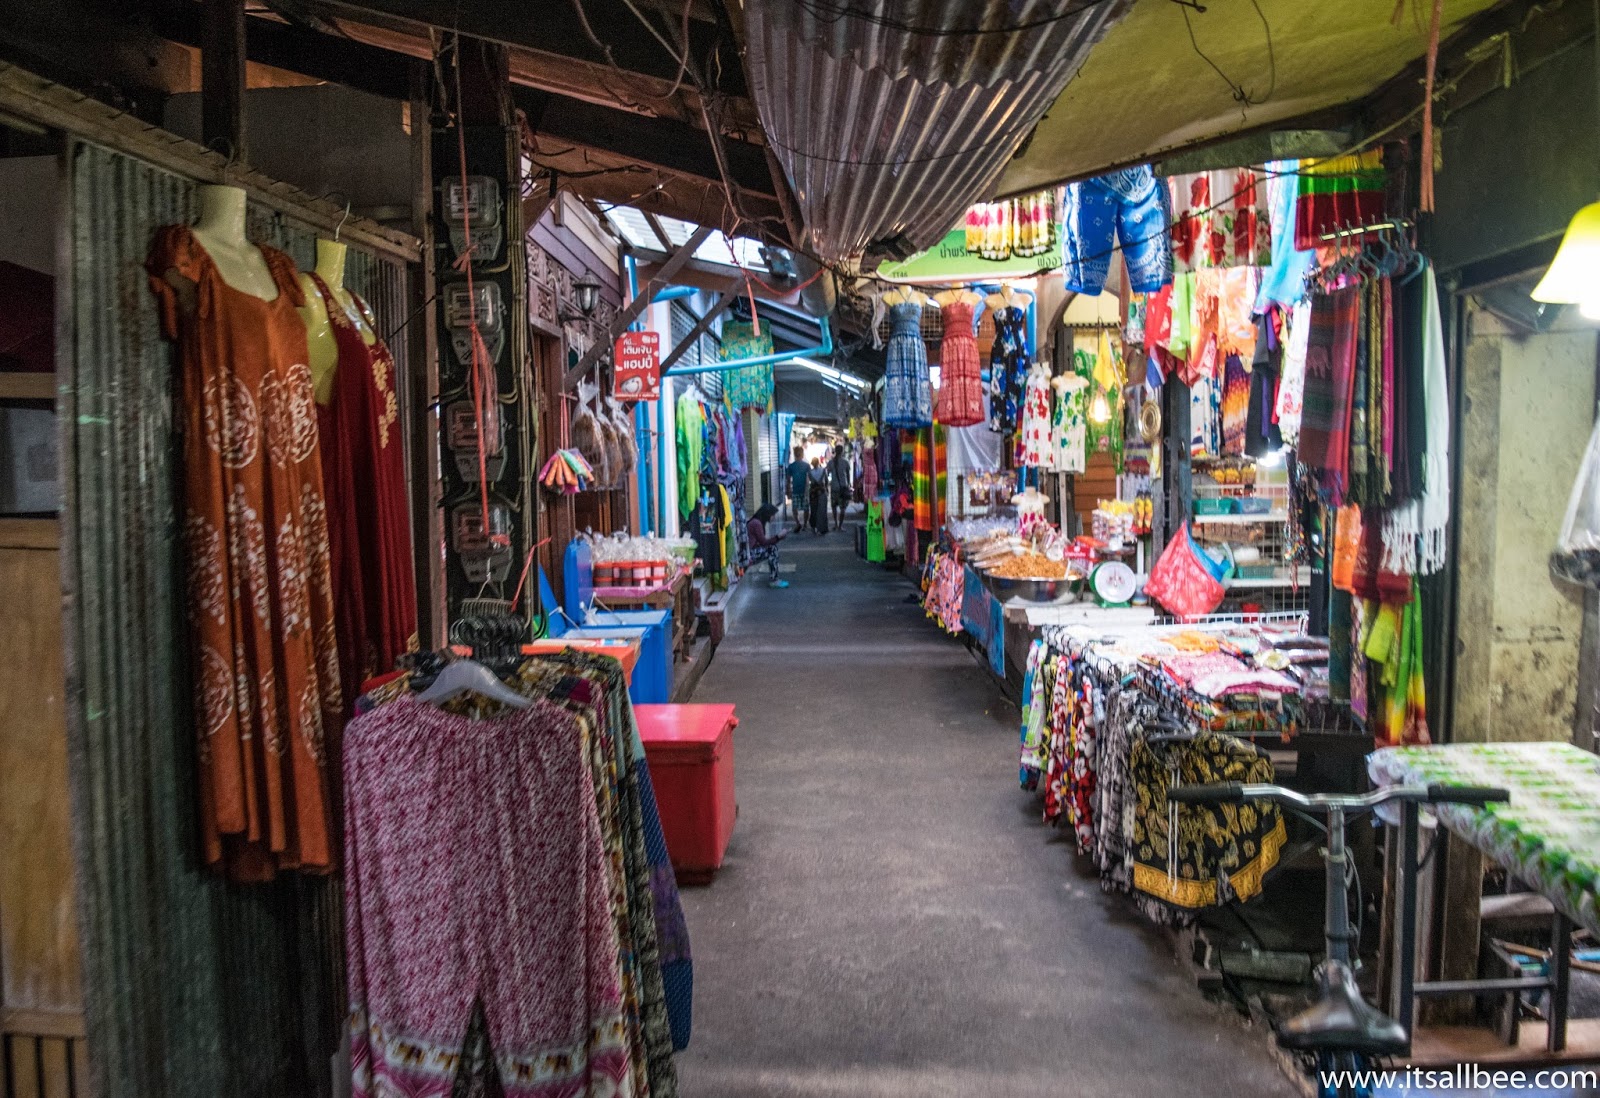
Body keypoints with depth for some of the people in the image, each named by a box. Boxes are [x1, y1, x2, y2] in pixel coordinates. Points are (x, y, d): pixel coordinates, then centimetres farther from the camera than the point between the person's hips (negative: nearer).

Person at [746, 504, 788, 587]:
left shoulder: (756, 522, 14)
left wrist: (779, 536, 9)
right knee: (772, 549, -12)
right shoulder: (756, 523, -17)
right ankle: (774, 580, -9)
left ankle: (774, 578, 4)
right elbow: (763, 542, -16)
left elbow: (764, 539, 15)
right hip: (749, 554, -10)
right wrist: (778, 536, -10)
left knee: (772, 546, 8)